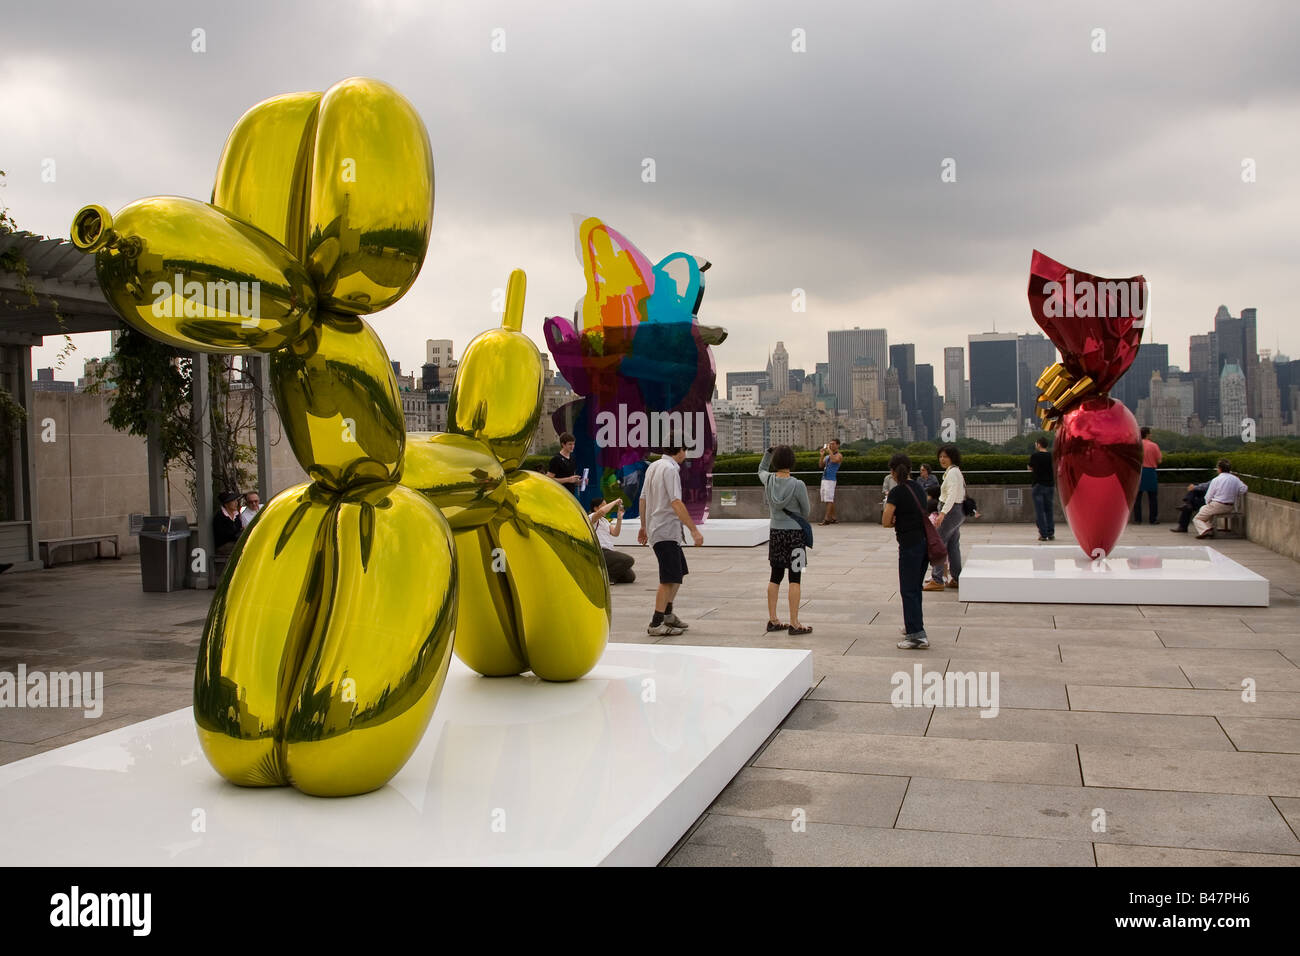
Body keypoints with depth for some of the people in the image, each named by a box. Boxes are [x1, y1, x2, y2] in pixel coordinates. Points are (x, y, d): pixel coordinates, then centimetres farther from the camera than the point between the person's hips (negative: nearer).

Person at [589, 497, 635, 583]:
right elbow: (602, 511, -25)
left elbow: (615, 533, 13)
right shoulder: (591, 518, -2)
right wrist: (615, 502, -13)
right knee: (629, 560, -25)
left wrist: (619, 517, 6)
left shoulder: (605, 520, 25)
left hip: (610, 551, 9)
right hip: (601, 553, -9)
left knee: (630, 577, 2)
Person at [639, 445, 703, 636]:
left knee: (679, 572, 20)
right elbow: (676, 503, -22)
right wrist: (694, 530, -23)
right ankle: (656, 624, -7)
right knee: (670, 578, -8)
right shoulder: (670, 469, -15)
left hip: (655, 528, 10)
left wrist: (644, 526, 28)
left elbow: (643, 499, 19)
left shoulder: (653, 467, 13)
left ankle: (668, 614, 28)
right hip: (666, 532, -10)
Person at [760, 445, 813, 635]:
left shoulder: (768, 480, -5)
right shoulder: (797, 485, -16)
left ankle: (772, 620, 18)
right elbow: (806, 511, -3)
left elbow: (761, 469, 21)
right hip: (794, 533, -5)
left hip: (775, 532, 5)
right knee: (795, 578, 1)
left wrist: (769, 452, 16)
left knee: (775, 577, 14)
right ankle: (794, 623, 3)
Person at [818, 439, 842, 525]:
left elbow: (834, 460, -24)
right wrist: (822, 455, 4)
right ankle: (833, 518, 15)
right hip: (824, 478, 8)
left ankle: (826, 519, -15)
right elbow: (820, 465, 16)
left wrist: (829, 450, -15)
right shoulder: (827, 456, 20)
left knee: (829, 499, -11)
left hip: (831, 479, -8)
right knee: (830, 500, 9)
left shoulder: (839, 455, -2)